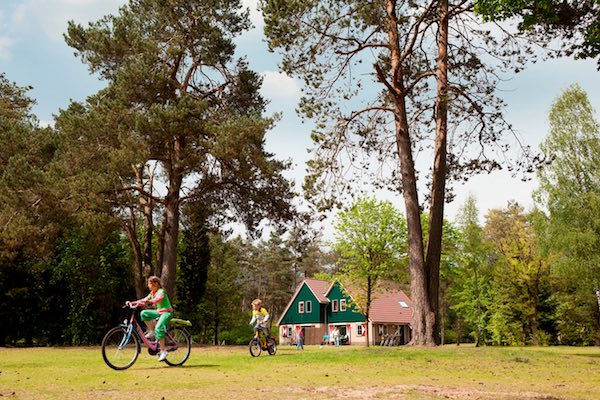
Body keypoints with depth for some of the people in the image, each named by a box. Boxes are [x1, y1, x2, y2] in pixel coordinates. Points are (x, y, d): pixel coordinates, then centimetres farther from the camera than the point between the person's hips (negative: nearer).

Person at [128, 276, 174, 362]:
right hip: (159, 312, 9)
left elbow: (159, 298, -35)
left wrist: (149, 301, -52)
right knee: (144, 313, -10)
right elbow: (144, 300, 9)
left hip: (167, 312, -9)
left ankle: (163, 351, -24)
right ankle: (152, 332, -2)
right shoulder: (152, 293, 12)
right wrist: (132, 303, -3)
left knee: (158, 328, -29)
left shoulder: (161, 291, -14)